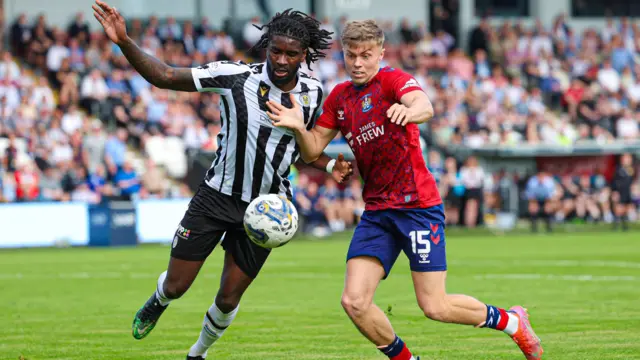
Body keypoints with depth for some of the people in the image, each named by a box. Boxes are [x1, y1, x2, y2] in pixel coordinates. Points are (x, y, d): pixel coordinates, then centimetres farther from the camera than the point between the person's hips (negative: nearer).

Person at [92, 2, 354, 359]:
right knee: (176, 286, 4)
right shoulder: (236, 75, -17)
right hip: (216, 196, -2)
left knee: (229, 297, 5)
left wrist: (330, 166, -8)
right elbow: (164, 76, -18)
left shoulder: (313, 93, -6)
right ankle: (158, 302, 44)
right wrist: (125, 42, -31)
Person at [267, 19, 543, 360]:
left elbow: (425, 107, -29)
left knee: (434, 307, -6)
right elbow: (312, 151, 14)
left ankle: (510, 320, 20)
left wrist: (407, 111, -54)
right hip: (376, 212, 6)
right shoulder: (339, 96, 12)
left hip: (417, 205, -6)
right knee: (354, 302, -9)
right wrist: (299, 127, -8)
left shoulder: (393, 79, -8)